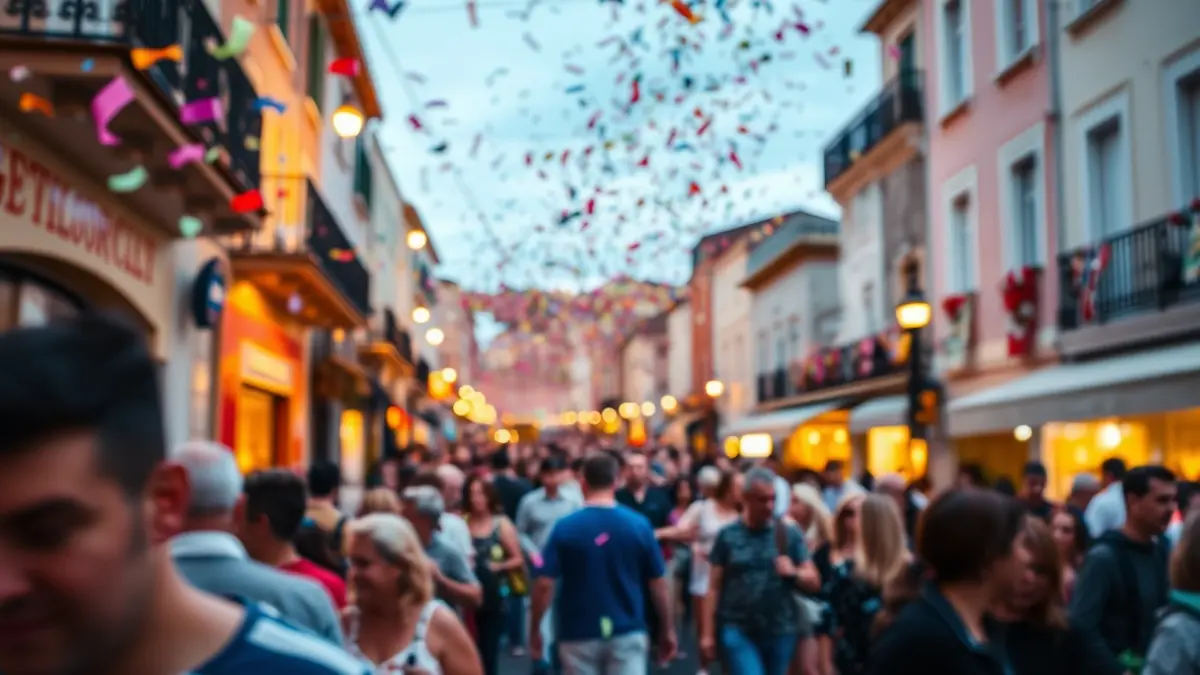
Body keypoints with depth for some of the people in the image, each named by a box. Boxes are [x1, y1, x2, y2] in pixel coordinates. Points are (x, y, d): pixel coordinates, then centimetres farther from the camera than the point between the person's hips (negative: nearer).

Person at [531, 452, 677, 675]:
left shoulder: (565, 527, -7)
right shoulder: (639, 525, -3)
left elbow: (545, 584, -8)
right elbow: (658, 584, 1)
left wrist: (535, 628, 5)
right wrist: (667, 630, 13)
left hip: (580, 634, 0)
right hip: (628, 633, 0)